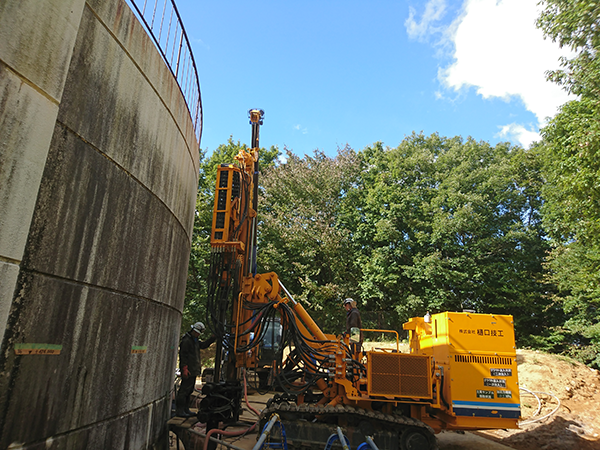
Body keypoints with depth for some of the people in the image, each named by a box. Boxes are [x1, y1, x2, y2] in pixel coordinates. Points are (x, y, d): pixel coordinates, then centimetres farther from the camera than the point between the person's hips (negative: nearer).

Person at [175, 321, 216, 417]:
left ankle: (186, 409, 22)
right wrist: (184, 369, -22)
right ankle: (179, 410, 0)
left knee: (189, 390, 15)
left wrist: (213, 337, 14)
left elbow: (203, 345, 25)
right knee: (184, 390, -6)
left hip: (193, 370, 10)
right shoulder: (186, 341, -14)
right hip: (188, 370, -10)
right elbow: (183, 355, -17)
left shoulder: (195, 340, 17)